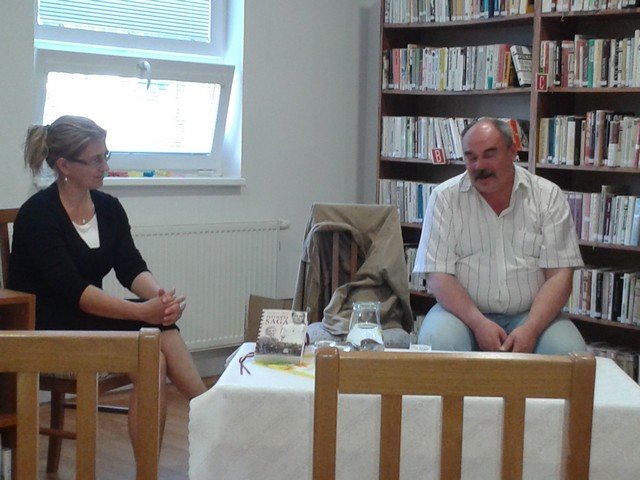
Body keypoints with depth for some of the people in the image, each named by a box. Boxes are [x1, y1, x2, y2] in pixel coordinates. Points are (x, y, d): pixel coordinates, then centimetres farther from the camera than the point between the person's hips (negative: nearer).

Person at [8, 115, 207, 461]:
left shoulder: (108, 208, 6)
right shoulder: (37, 214, -14)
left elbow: (132, 269, -2)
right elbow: (72, 289, -23)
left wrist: (160, 295, -26)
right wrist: (143, 311, -32)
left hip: (90, 317, 6)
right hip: (43, 329, -6)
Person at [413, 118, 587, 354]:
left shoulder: (548, 196, 2)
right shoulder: (445, 197, 0)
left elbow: (559, 275, -3)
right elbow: (437, 276, -6)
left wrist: (530, 329, -18)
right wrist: (479, 324, -19)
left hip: (530, 314, 1)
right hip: (464, 312, 0)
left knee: (568, 352, -28)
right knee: (436, 341, -32)